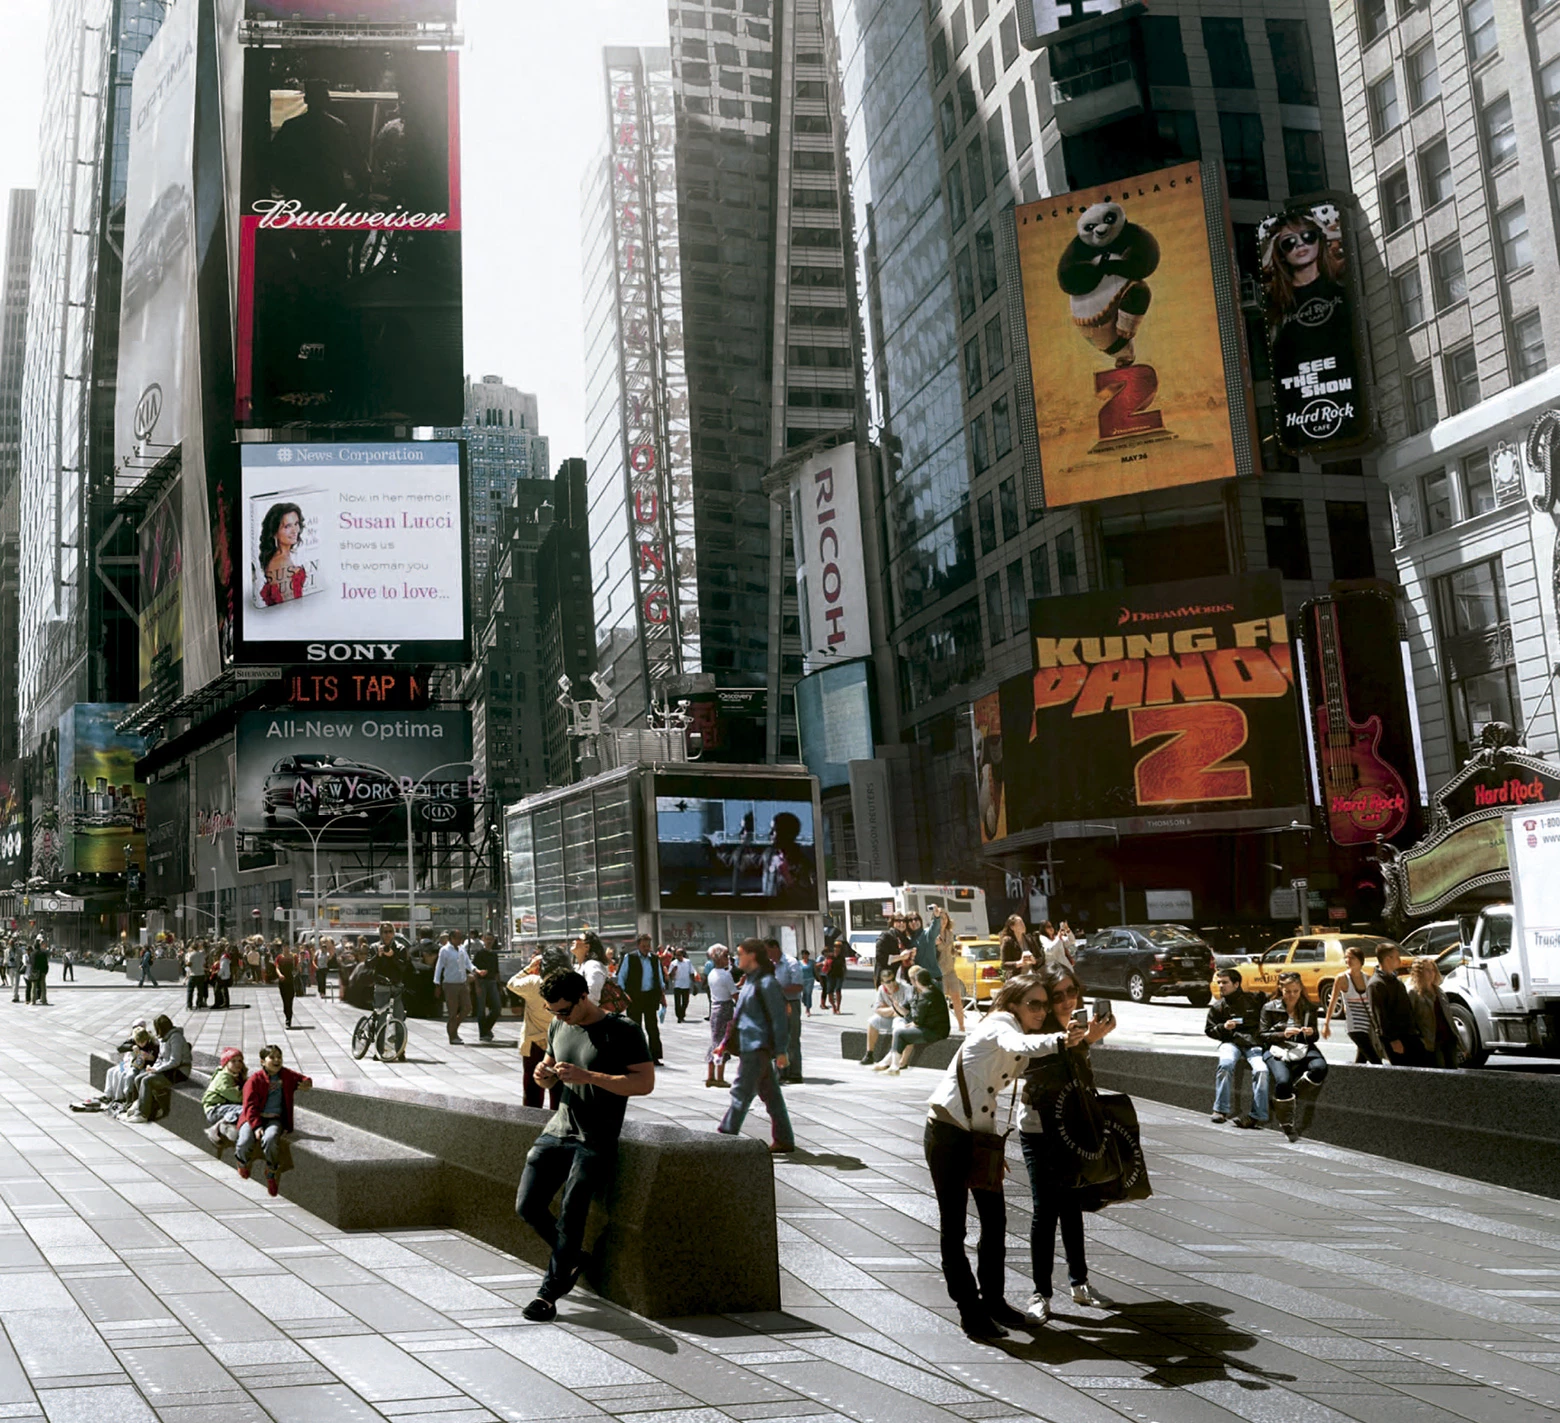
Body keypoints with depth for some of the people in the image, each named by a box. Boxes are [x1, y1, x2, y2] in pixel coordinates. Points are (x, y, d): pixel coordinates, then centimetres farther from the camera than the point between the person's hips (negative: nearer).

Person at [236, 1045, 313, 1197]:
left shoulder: (287, 1075, 8)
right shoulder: (255, 1080, -5)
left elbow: (303, 1079, 23)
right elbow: (250, 1105, -8)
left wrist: (306, 1083, -4)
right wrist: (256, 1126, -20)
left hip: (275, 1119, 1)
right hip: (254, 1117, -1)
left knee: (269, 1140, -32)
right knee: (245, 1143, -28)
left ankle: (271, 1172, -4)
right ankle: (243, 1162, 14)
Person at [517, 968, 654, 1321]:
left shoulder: (622, 1031, -12)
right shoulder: (559, 1027, 10)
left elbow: (645, 1082, -18)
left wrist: (587, 1076, -24)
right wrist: (543, 1073, -3)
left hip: (596, 1142, -7)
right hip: (557, 1130, 7)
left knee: (570, 1215, -12)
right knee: (527, 1207, 2)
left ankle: (549, 1293, 2)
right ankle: (573, 1257, 26)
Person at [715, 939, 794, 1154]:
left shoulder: (766, 983, -14)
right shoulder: (750, 981, 15)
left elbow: (779, 1018, -16)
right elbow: (741, 1015, 23)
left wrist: (780, 1050, -18)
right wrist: (727, 1042, 22)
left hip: (758, 1047, -10)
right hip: (750, 1047, 10)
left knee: (741, 1093, -7)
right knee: (770, 1094, 12)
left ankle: (725, 1136, -4)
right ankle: (784, 1140, 17)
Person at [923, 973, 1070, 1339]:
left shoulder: (1020, 1031, 12)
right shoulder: (1001, 1023, -16)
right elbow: (1019, 1045, -39)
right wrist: (1059, 1040, -56)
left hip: (980, 1134, 9)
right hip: (948, 1133, -9)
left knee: (995, 1218, 12)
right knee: (953, 1225, -1)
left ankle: (992, 1299, 26)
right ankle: (969, 1311, 6)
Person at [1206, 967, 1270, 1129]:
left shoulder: (1256, 999, 10)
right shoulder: (1217, 1007, 15)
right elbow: (1209, 1030, 18)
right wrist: (1223, 1027, -3)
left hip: (1254, 1043, -1)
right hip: (1231, 1043, 1)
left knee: (1261, 1070, -30)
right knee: (1225, 1064, -33)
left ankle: (1257, 1115, -27)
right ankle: (1221, 1109, -28)